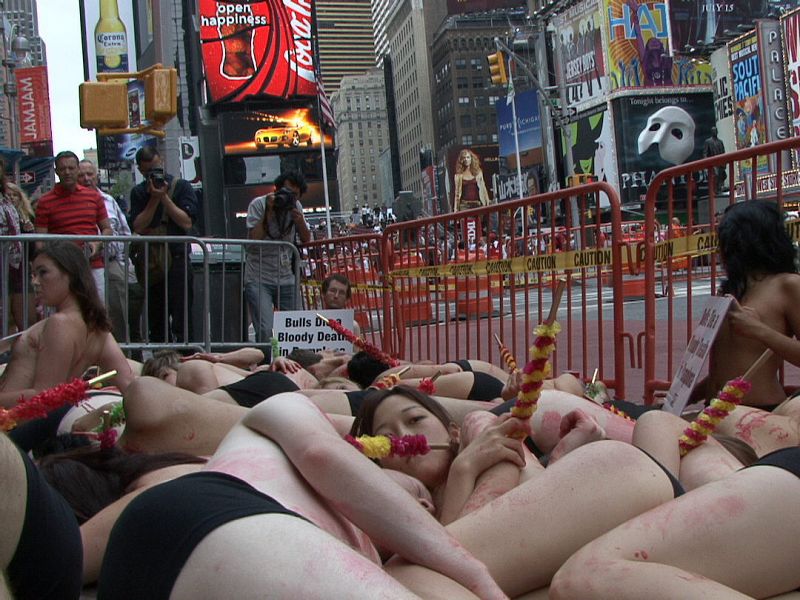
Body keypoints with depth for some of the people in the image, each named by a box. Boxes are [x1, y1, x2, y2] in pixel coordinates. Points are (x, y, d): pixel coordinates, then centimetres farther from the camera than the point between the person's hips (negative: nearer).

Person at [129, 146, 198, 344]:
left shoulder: (181, 186, 2)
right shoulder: (138, 193, 11)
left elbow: (187, 222, -8)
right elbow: (138, 227, -1)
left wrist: (164, 197, -10)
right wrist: (154, 199, -7)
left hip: (177, 259, -4)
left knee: (181, 321, -5)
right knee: (155, 321, 8)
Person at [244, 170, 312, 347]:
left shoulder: (295, 206, 7)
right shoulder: (258, 204, -8)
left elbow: (306, 240, 8)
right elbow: (253, 240, -18)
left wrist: (300, 222, -11)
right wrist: (268, 212, -21)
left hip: (286, 279, 5)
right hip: (259, 279, -5)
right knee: (265, 330, -20)